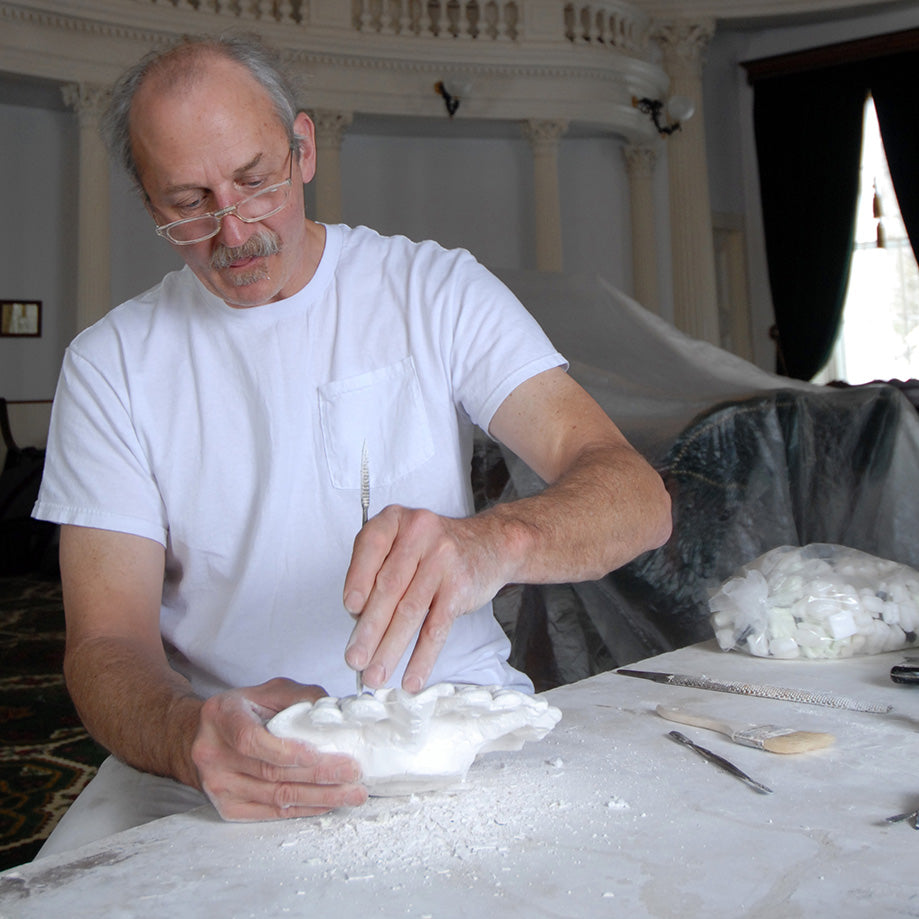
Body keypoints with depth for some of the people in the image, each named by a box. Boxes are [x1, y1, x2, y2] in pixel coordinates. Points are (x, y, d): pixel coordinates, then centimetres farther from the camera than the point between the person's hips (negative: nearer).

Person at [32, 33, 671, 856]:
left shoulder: (438, 291, -2)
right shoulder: (110, 364, 0)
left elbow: (638, 499, -12)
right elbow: (107, 643, -7)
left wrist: (492, 541, -34)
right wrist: (191, 735, -30)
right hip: (226, 753, 1)